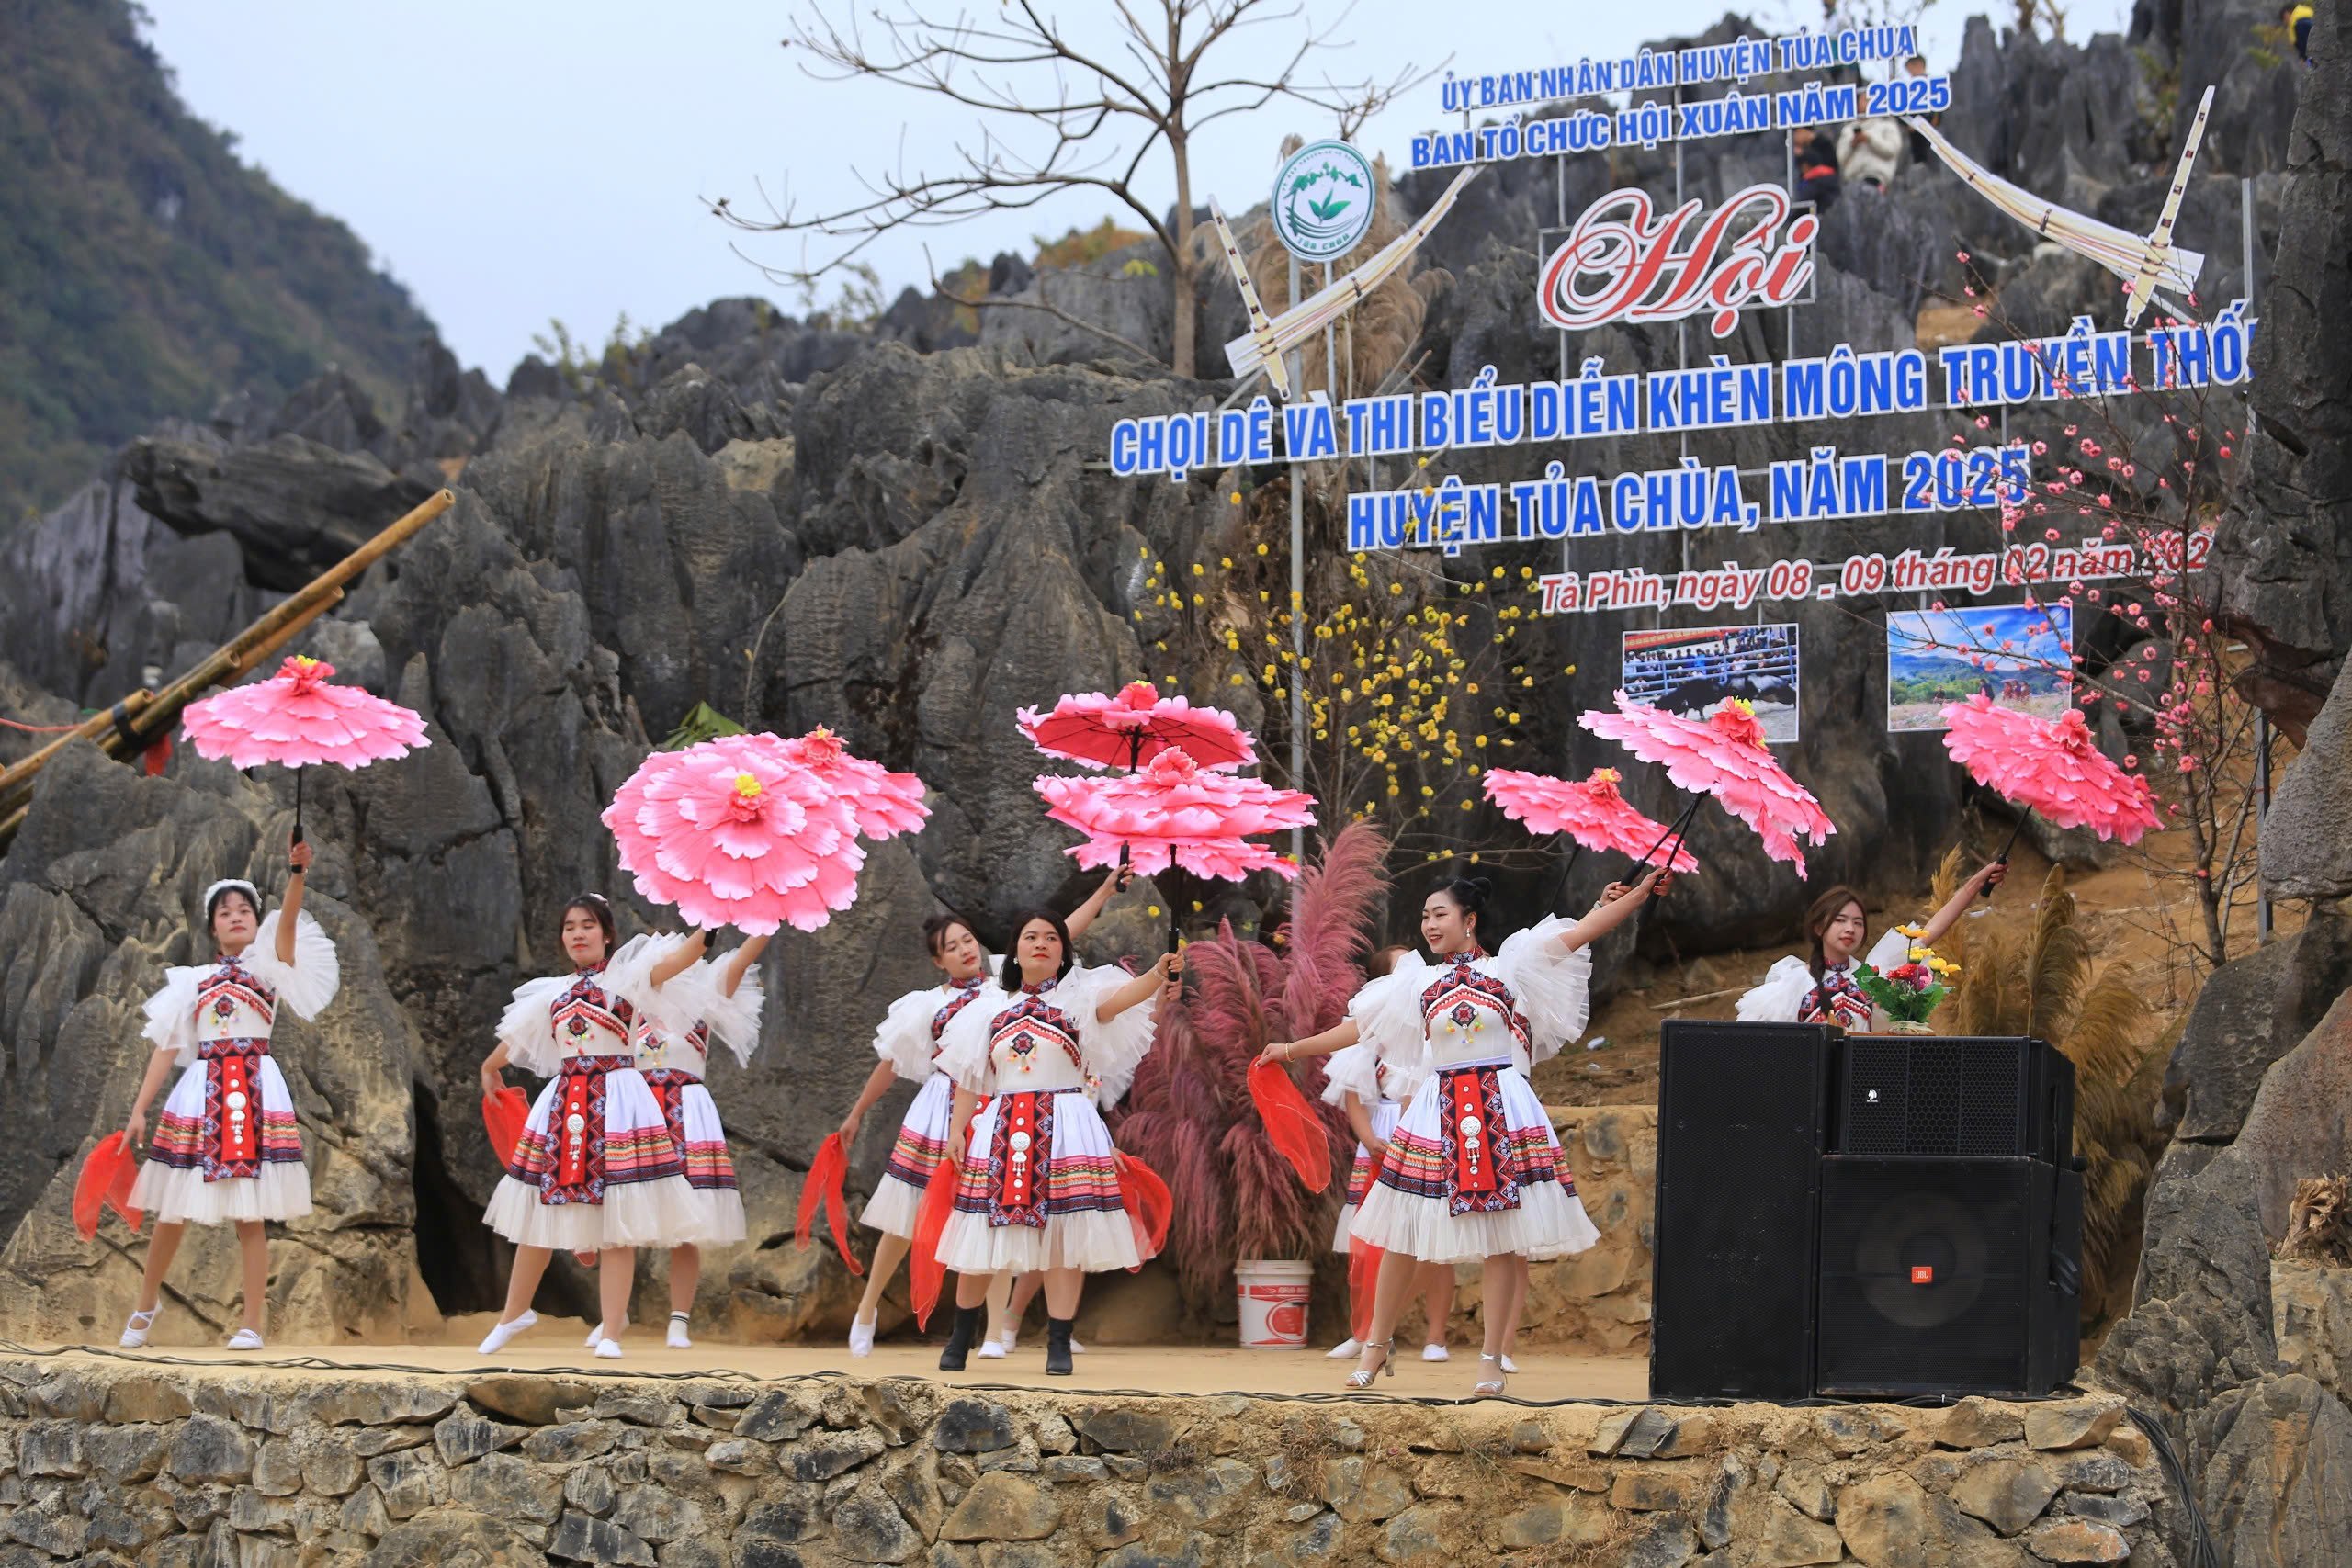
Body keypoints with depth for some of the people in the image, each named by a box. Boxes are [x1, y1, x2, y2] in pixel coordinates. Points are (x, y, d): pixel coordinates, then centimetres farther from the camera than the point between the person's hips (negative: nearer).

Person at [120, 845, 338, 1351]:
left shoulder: (269, 964, 7)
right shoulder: (193, 981, 13)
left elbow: (288, 920, -13)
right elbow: (166, 1046, 10)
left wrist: (297, 873, -32)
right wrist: (139, 1109, 2)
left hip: (256, 1091, -2)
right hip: (199, 1091, 2)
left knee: (249, 1213, -4)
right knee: (172, 1210, 4)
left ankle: (252, 1323, 0)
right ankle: (145, 1305, 25)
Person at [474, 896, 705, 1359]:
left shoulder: (625, 976, 1)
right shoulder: (554, 992, 16)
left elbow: (679, 959, -15)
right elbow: (514, 1038, 32)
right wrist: (489, 1067, 46)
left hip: (615, 1100, -5)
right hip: (562, 1103, 5)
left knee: (615, 1225, -7)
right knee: (537, 1216, 11)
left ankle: (610, 1334, -4)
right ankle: (513, 1314, 28)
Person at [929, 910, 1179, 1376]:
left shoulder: (1078, 996, 5)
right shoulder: (991, 1010, 15)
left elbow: (1117, 998, -16)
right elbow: (969, 1077, 13)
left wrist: (1157, 975, -35)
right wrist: (957, 1128, 2)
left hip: (1065, 1126, -2)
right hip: (1000, 1128, 3)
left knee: (1064, 1233, -8)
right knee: (980, 1231, 3)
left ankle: (1059, 1344, -3)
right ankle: (960, 1338, 18)